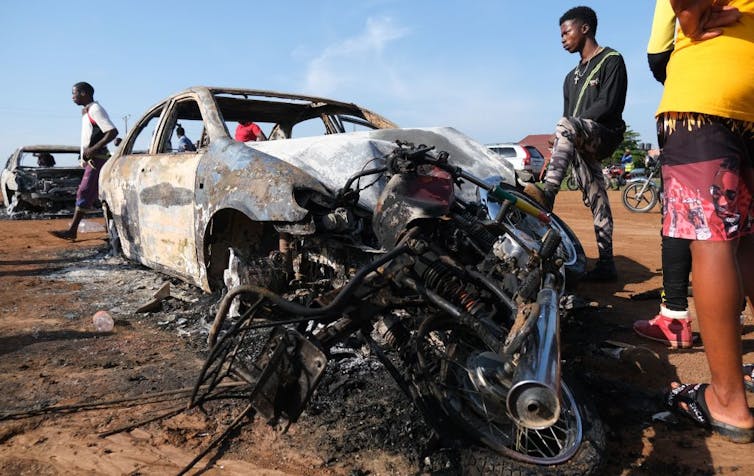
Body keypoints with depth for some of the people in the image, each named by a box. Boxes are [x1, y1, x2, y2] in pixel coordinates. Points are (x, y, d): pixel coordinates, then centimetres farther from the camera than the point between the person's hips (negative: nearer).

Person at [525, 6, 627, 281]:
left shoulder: (611, 60, 3)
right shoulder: (572, 77, 27)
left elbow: (609, 104, -12)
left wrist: (571, 129, -14)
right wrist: (553, 155, 6)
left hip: (604, 134, -7)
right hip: (581, 145, 7)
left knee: (567, 125, -35)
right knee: (596, 202, 3)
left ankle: (548, 193, -47)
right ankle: (606, 265, 4)